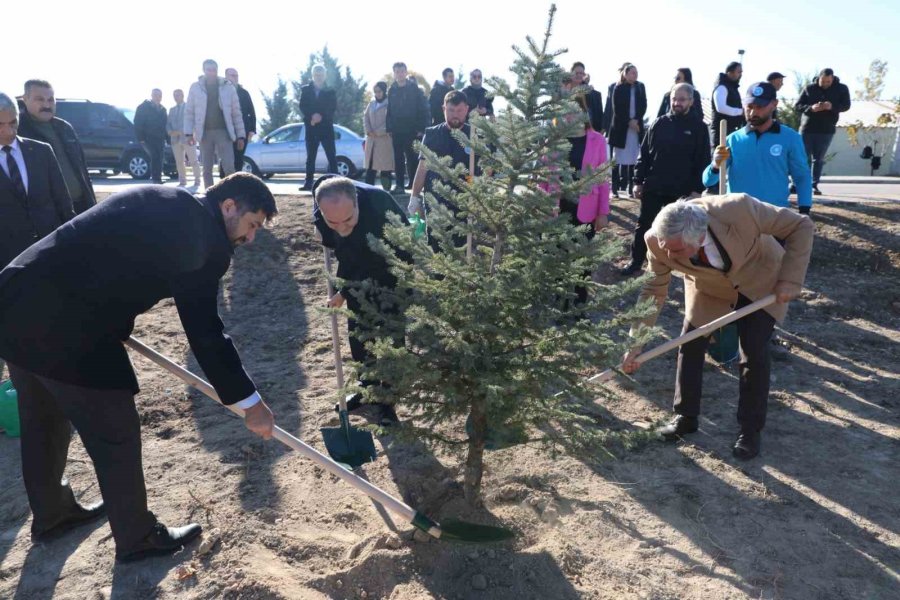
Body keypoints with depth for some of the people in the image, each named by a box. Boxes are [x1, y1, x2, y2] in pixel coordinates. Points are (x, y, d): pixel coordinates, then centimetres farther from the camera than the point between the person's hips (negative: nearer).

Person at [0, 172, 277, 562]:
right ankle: (138, 537, 29)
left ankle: (51, 514, 50)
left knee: (43, 422, 27)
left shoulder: (158, 200, 14)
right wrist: (250, 402, -5)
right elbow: (204, 331, -12)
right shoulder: (206, 239, -12)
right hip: (63, 326, -10)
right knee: (115, 435, 9)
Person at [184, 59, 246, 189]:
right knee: (207, 169, 4)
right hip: (205, 132, 1)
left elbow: (236, 113, 5)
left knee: (229, 167, -11)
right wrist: (189, 133, -5)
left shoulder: (228, 86, 5)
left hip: (223, 131, -1)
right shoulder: (195, 87, 6)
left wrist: (240, 135, 0)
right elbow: (189, 112, 6)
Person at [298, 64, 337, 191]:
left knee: (332, 156, -9)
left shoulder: (330, 91, 9)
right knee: (310, 157, 2)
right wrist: (312, 116, -16)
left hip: (326, 127, -1)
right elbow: (302, 107, 2)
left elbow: (333, 108, -1)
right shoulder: (305, 90, 12)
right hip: (311, 127, 1)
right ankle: (308, 183, 4)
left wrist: (321, 116, -15)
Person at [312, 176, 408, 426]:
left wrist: (345, 292, -21)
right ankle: (368, 385, 28)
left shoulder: (379, 205, -39)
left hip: (392, 269, -5)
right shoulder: (320, 214, -23)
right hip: (358, 272, 5)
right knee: (358, 329, 10)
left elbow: (378, 262, -29)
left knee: (391, 333, -6)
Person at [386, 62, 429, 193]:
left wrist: (421, 128, -11)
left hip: (412, 131, -3)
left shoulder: (415, 89, 1)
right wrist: (389, 128, 1)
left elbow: (423, 110, -3)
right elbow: (388, 111, 10)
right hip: (397, 131, 3)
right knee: (398, 159, 4)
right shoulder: (391, 90, 11)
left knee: (412, 158, -3)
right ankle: (399, 185, 8)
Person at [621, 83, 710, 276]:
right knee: (643, 226, 8)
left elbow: (703, 161, -3)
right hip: (652, 187, 2)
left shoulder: (699, 128, -2)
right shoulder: (658, 124, 4)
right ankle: (636, 262, 21)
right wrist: (638, 181, 1)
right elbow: (644, 154, 6)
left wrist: (697, 189, -9)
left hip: (682, 190, -2)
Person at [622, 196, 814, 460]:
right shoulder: (659, 241, -31)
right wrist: (636, 343, -17)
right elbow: (654, 291, -17)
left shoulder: (739, 209, -40)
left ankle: (751, 429, 8)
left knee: (754, 352, -9)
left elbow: (801, 226, -24)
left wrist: (791, 280, -28)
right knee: (689, 345, -3)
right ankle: (685, 417, 17)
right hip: (709, 288, 2)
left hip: (760, 283, -2)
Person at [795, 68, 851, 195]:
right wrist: (811, 108, -21)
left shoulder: (841, 89, 2)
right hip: (807, 128, -1)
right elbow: (797, 106, -1)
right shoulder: (809, 88, 0)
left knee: (819, 159, 3)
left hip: (827, 130, 1)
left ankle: (814, 185, 7)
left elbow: (846, 105, -3)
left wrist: (832, 106, -24)